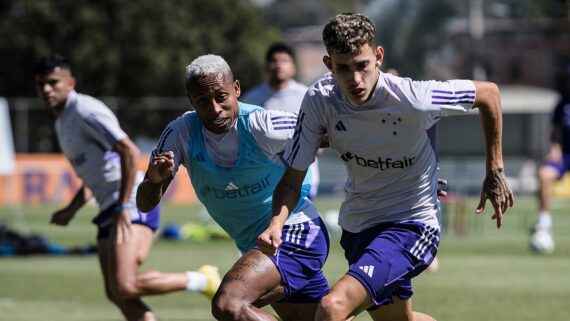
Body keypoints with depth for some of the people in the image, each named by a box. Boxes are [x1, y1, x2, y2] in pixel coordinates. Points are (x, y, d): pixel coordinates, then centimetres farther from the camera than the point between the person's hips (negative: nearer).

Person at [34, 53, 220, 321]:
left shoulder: (84, 111, -10)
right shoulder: (62, 122, 21)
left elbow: (130, 152, -19)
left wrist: (123, 208, -22)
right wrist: (71, 210, 19)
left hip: (132, 204, -10)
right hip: (109, 209, 10)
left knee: (124, 285, -23)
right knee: (116, 293, 1)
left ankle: (202, 281, -7)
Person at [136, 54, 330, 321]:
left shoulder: (263, 126, -20)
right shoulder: (181, 133, -6)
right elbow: (145, 204, -9)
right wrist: (155, 180, -29)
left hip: (295, 230, -7)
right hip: (255, 246, 7)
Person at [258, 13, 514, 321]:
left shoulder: (411, 98, -26)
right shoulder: (319, 100, -15)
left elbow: (488, 92, -9)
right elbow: (292, 178, -8)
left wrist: (495, 172, -3)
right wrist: (276, 224, -28)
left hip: (410, 225, -6)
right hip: (356, 224, 6)